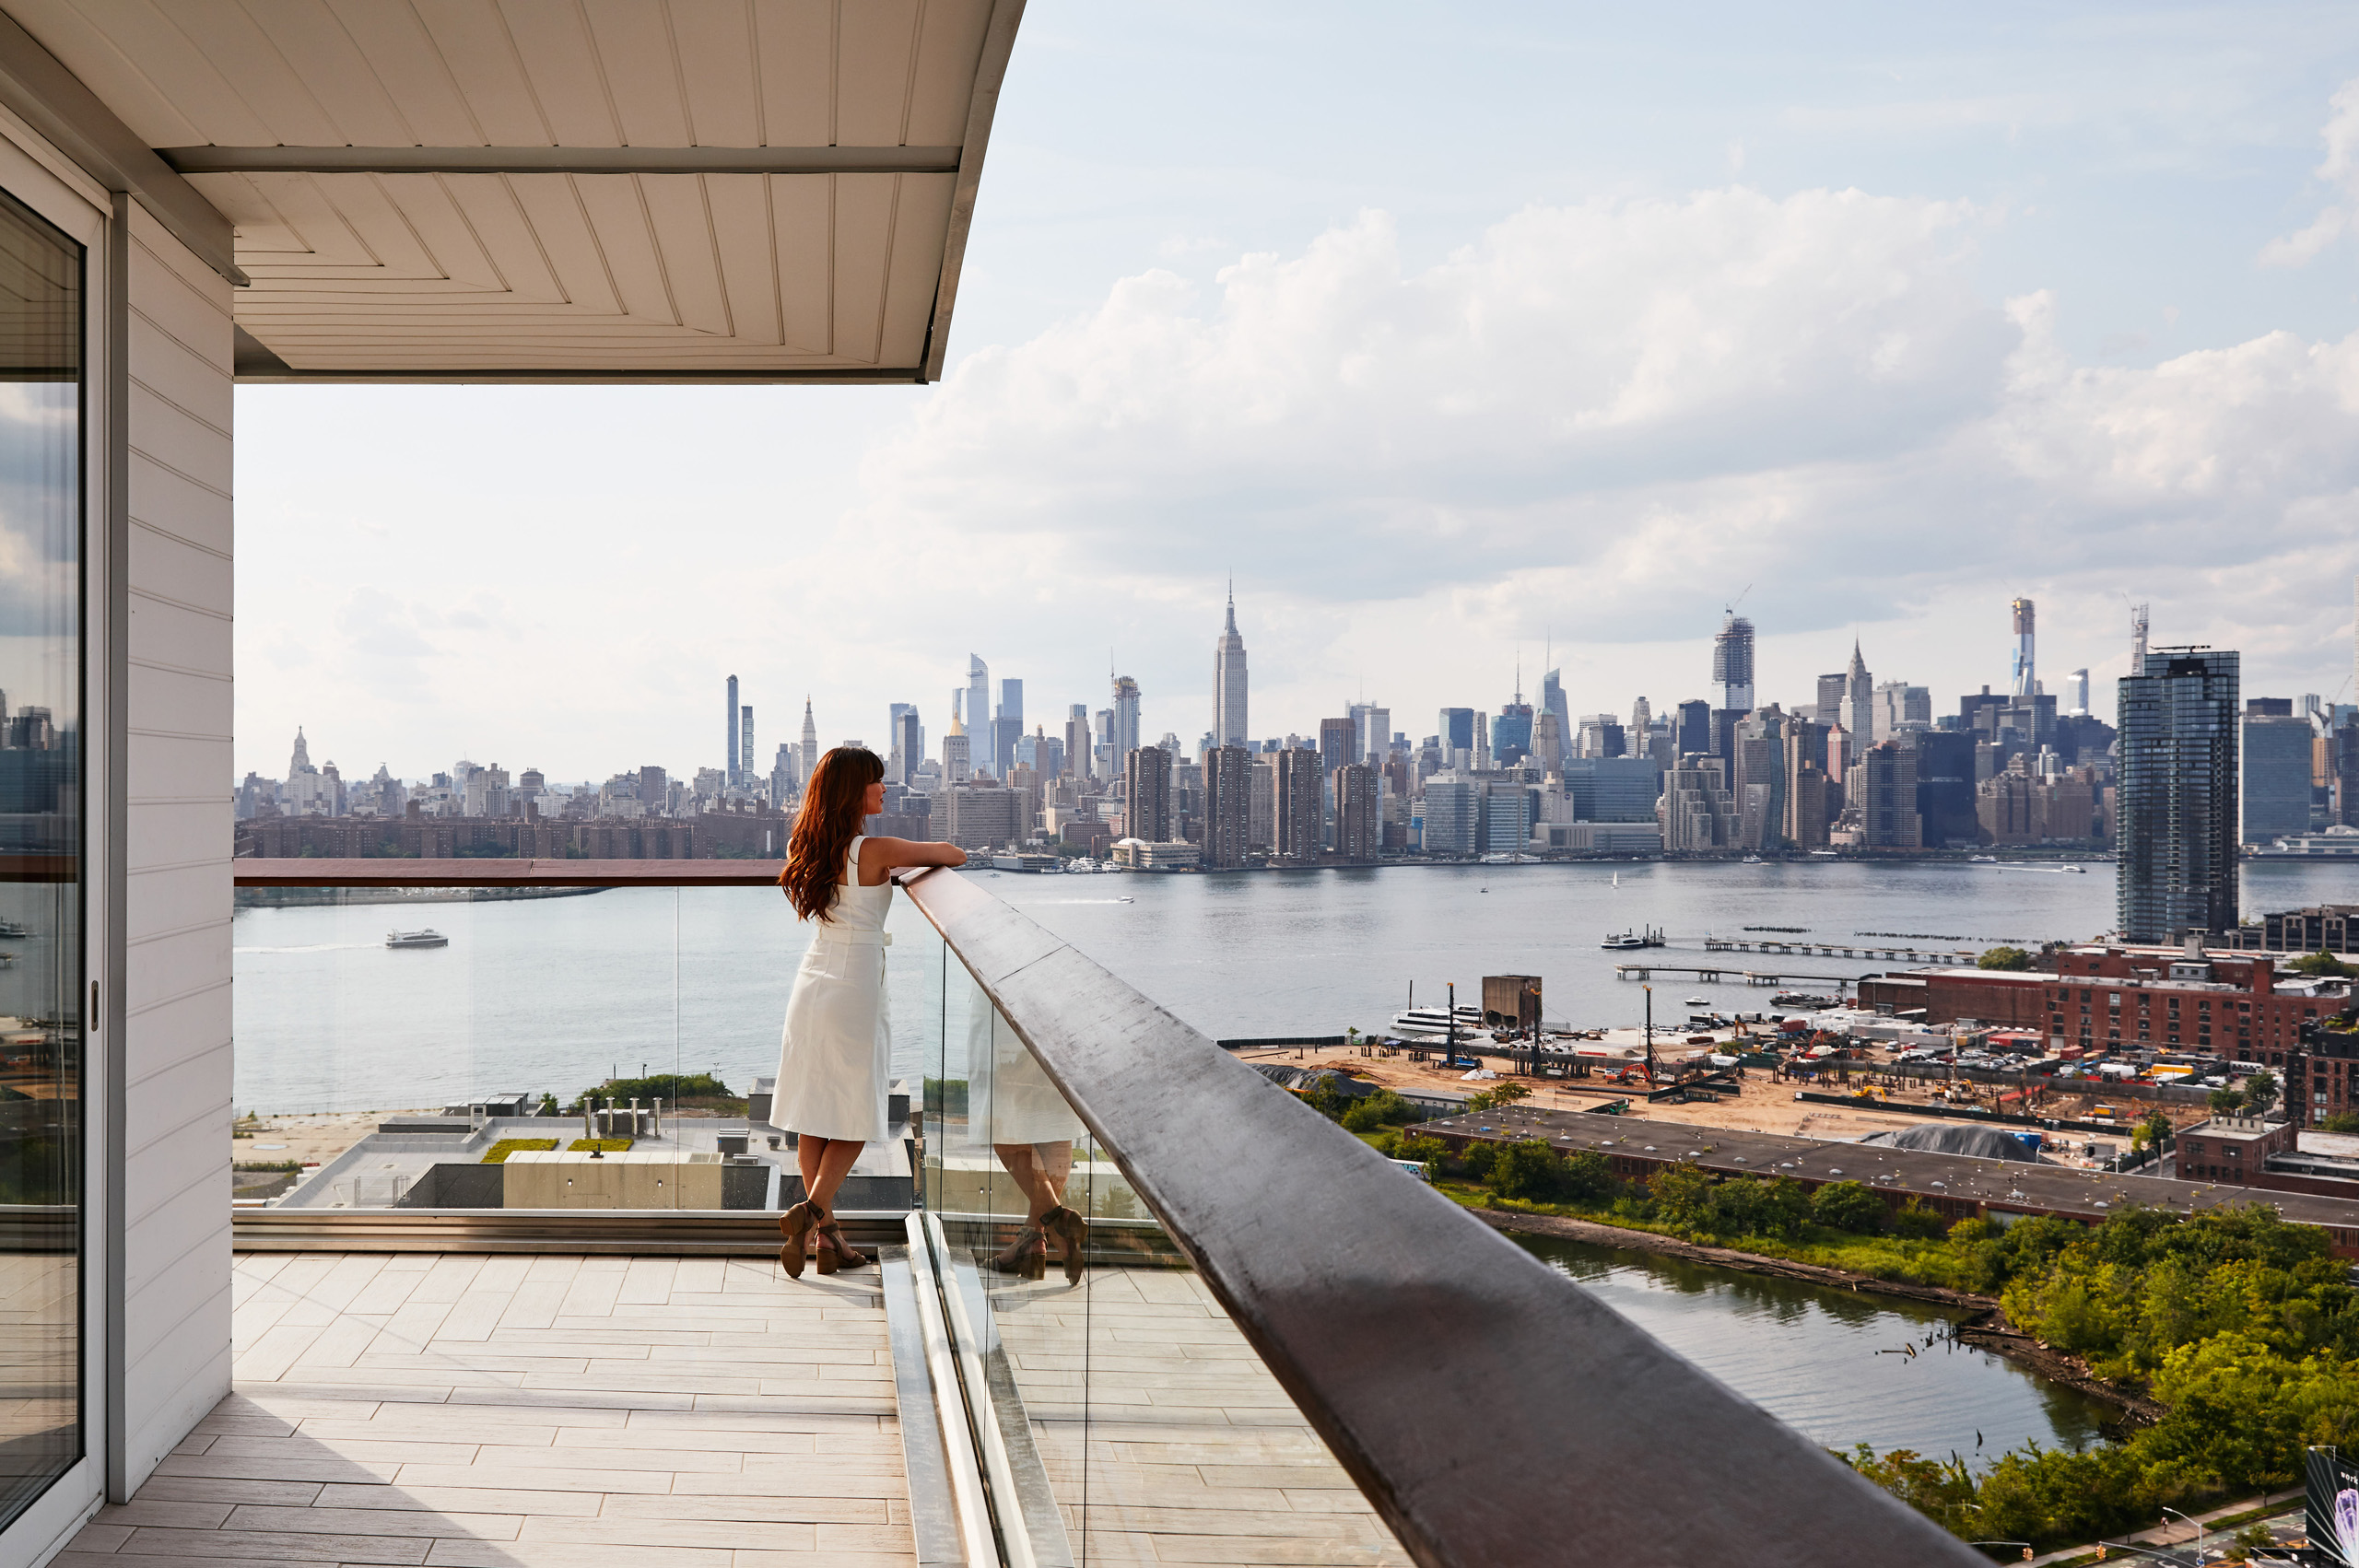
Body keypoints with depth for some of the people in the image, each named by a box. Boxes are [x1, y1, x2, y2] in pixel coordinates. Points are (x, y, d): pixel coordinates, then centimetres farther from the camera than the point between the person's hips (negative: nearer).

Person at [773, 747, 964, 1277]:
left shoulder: (809, 847, 5)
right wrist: (935, 854, 16)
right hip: (854, 988, -7)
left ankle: (826, 1234, 14)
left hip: (812, 984, 7)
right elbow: (956, 855, -5)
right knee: (854, 1116, 5)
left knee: (813, 1116, 8)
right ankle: (811, 1210, -12)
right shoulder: (877, 851, -15)